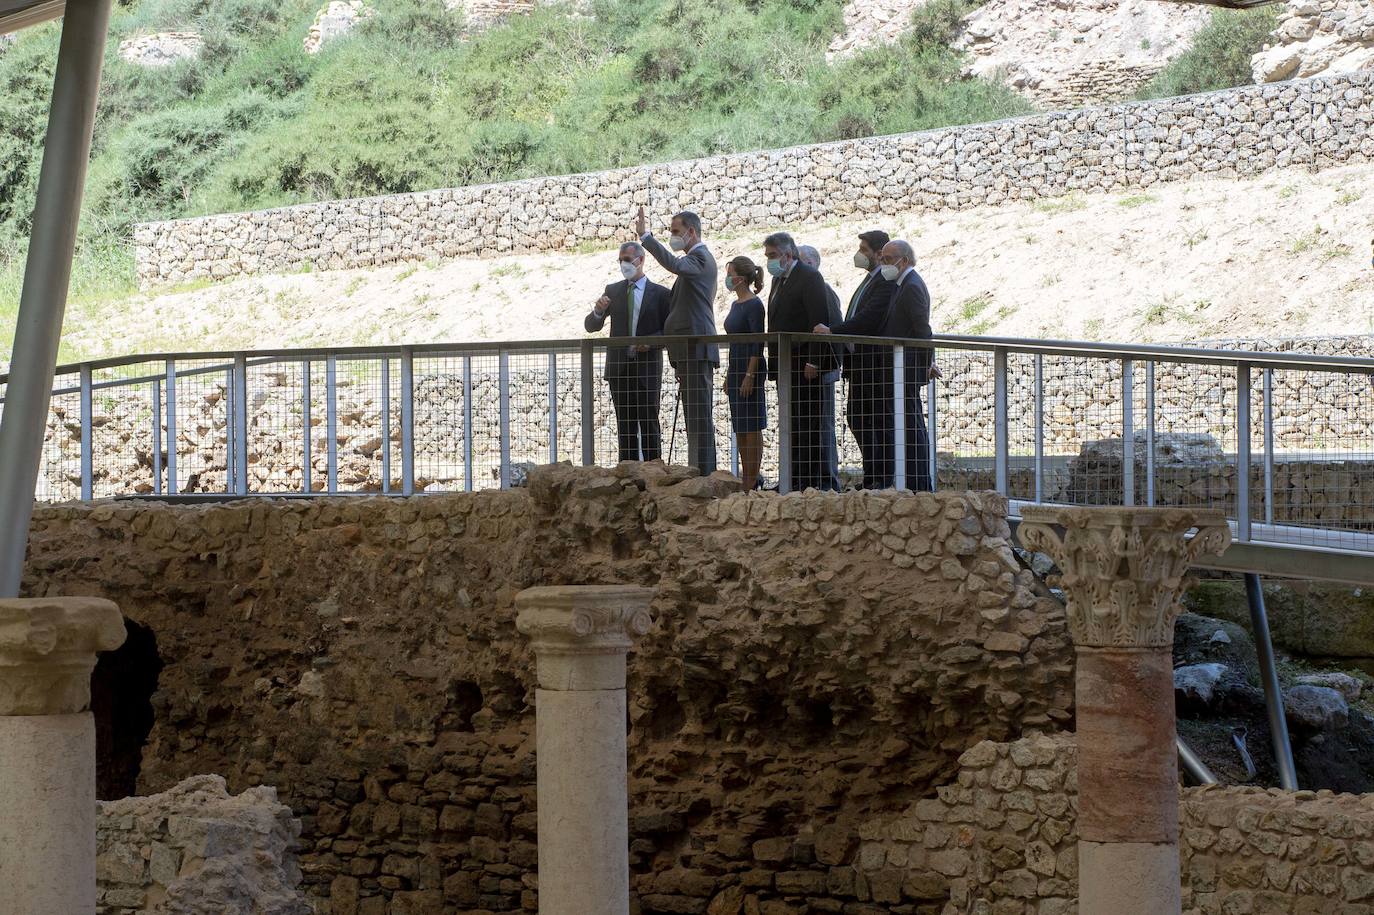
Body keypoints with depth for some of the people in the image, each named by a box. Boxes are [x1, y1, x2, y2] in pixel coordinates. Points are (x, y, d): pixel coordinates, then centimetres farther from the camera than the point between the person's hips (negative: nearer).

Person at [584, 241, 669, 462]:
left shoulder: (659, 293, 4)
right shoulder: (613, 291, 11)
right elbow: (590, 327, 9)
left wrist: (650, 341, -15)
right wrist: (598, 310, -12)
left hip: (647, 366, -3)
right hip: (619, 367, 3)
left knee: (649, 423, -5)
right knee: (625, 425, 3)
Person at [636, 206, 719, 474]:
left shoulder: (699, 258, -8)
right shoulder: (696, 259, 23)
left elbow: (674, 264, -32)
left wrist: (645, 236, -31)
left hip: (696, 349, -10)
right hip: (689, 351, 10)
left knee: (699, 417, -12)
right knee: (697, 418, 11)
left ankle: (703, 473, -14)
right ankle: (702, 471, 13)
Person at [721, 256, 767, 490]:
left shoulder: (754, 305, -12)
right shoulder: (736, 304, 14)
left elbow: (758, 344, -16)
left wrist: (750, 376, -20)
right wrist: (729, 376, 19)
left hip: (750, 369, -9)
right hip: (736, 369, 9)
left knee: (751, 427, -6)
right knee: (739, 429, 10)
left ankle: (751, 482, -4)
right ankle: (745, 478, 15)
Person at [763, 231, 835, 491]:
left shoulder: (809, 277, -9)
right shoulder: (779, 280, 19)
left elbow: (818, 321, -16)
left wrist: (813, 362, -21)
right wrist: (773, 361, 14)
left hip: (804, 365, -9)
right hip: (784, 366, 9)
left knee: (808, 423, -9)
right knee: (790, 424, 7)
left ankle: (820, 480, -7)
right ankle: (796, 480, 9)